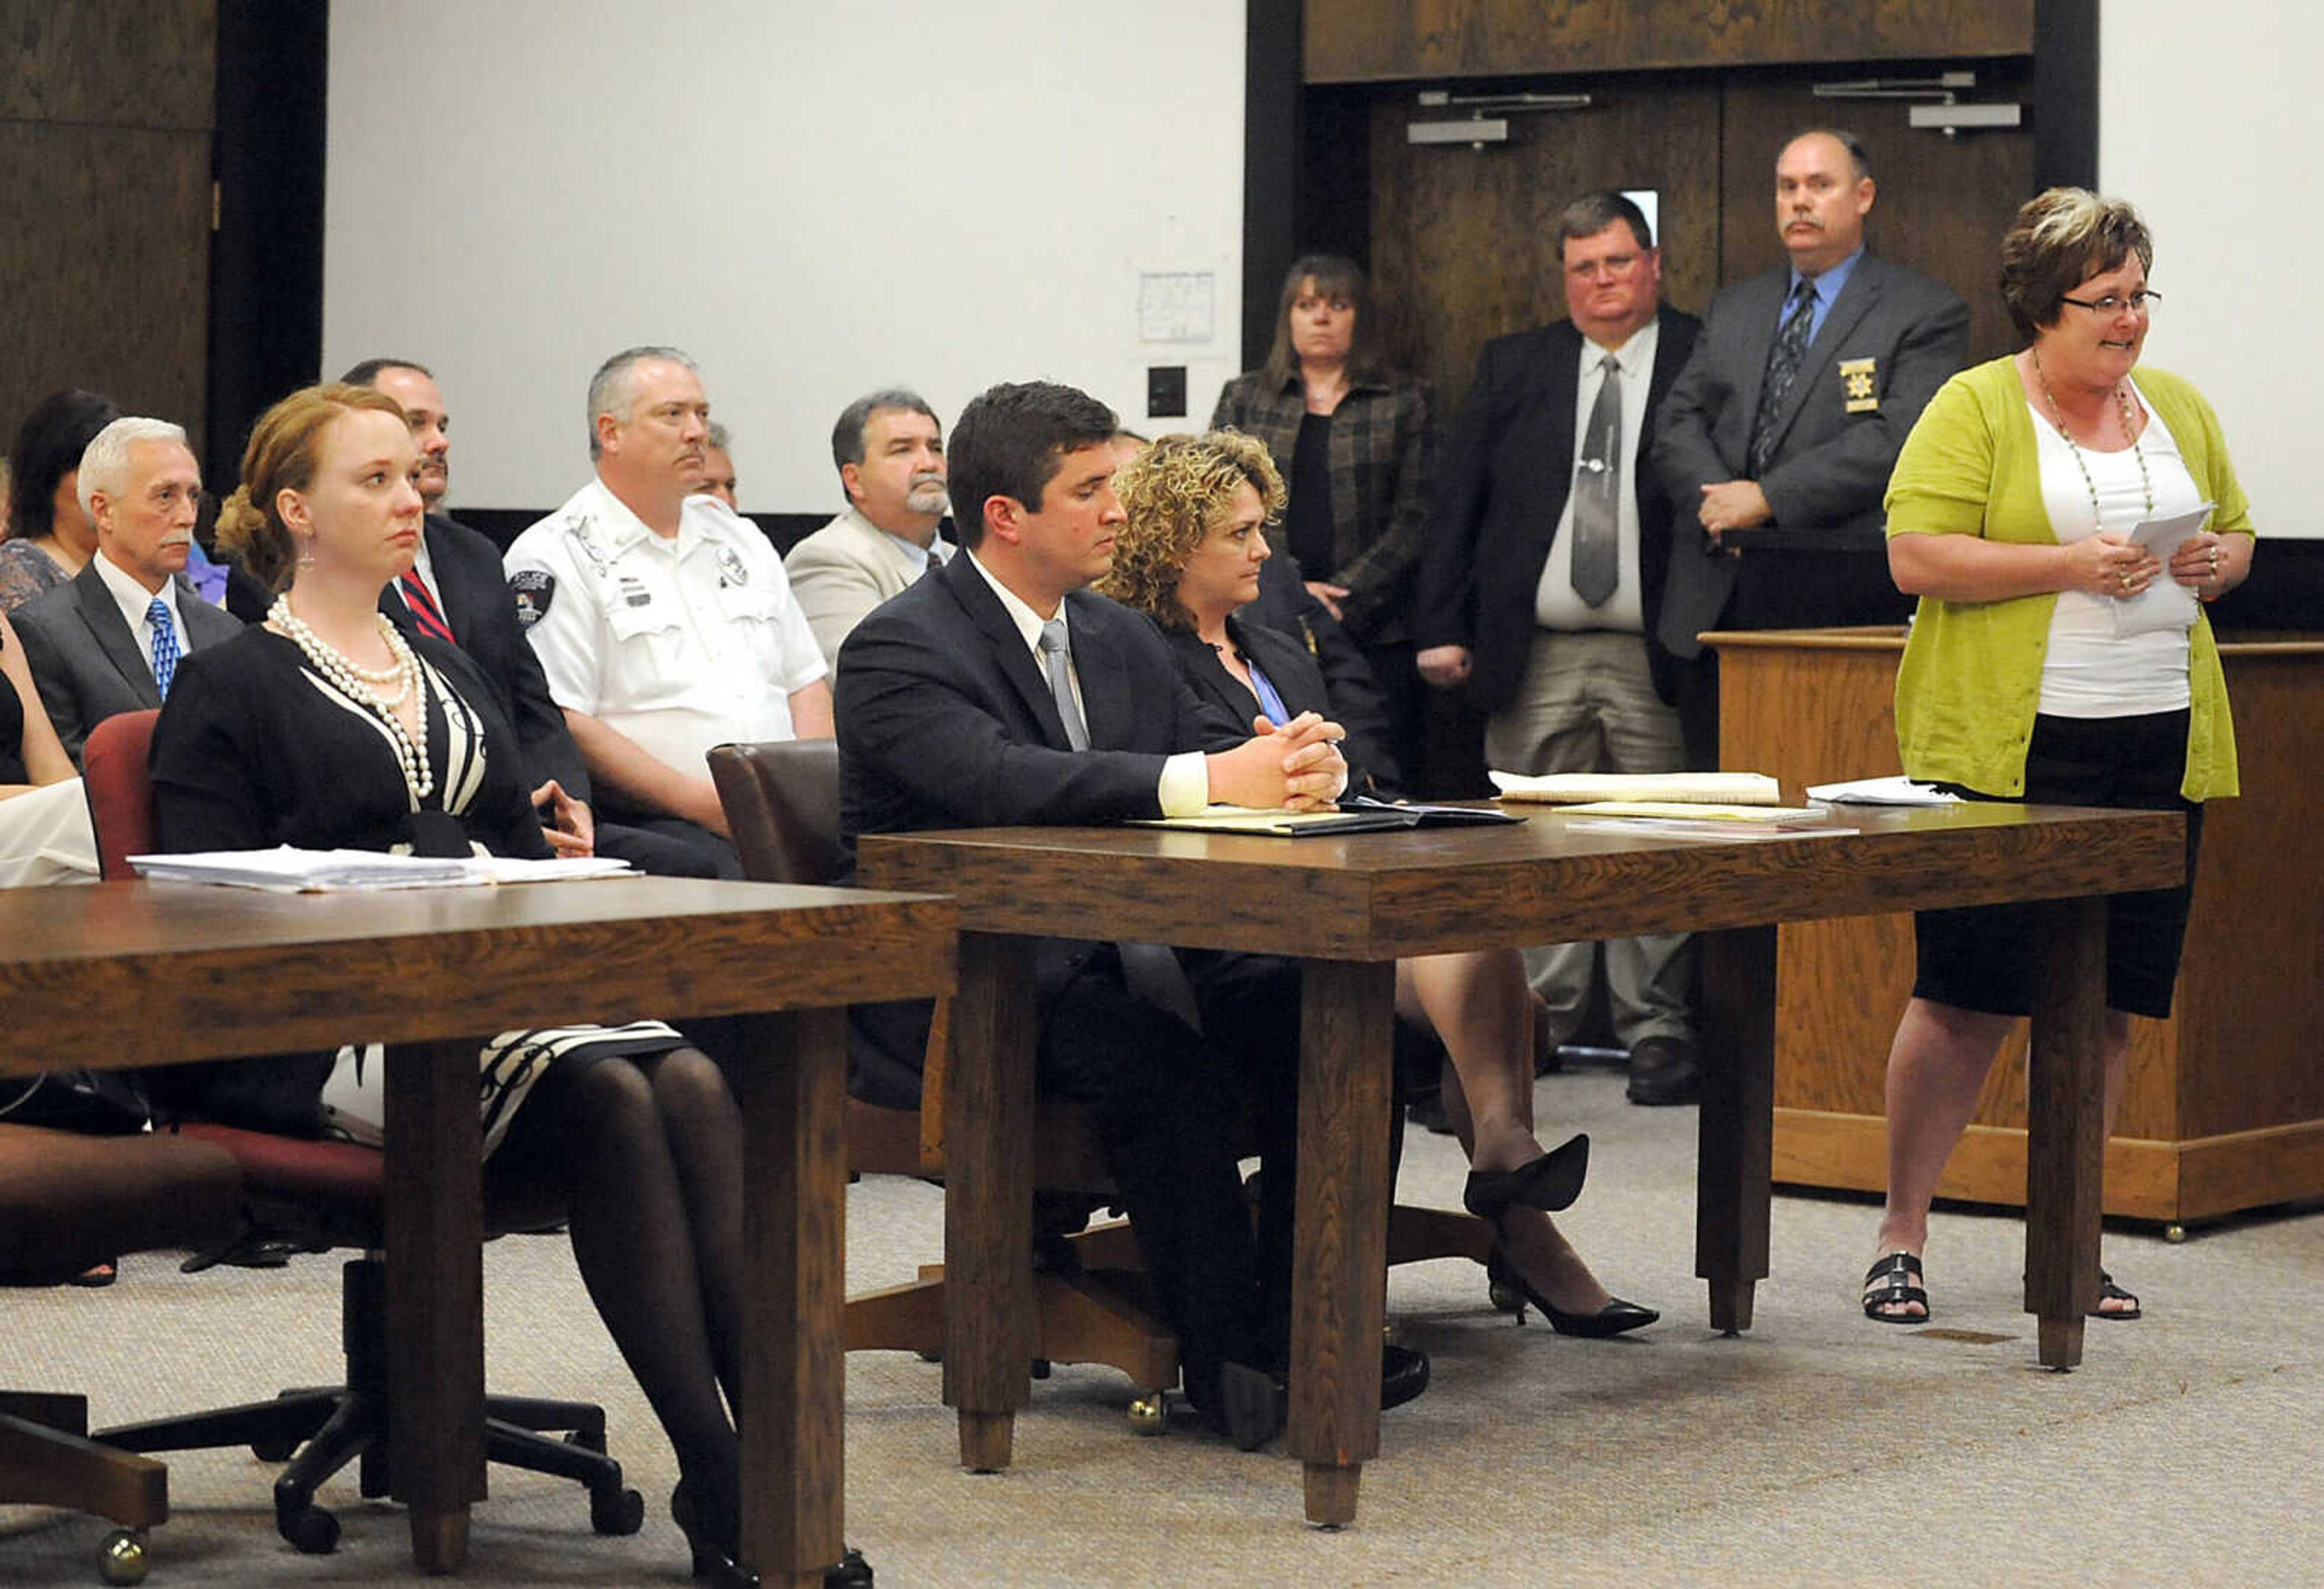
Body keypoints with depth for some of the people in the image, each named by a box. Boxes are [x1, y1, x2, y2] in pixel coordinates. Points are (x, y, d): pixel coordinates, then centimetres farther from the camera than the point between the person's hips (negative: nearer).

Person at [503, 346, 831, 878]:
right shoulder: (555, 558, 0)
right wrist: (703, 803, -14)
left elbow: (806, 681, 23)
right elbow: (561, 724, -9)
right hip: (652, 823, -6)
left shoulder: (740, 539, 24)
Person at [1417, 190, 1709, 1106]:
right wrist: (1442, 627, 2)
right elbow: (1458, 503, 10)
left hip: (1654, 655, -2)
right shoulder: (1511, 369, 12)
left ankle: (1657, 1032, 5)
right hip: (1534, 658, 3)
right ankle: (1537, 1023, 10)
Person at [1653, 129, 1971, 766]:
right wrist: (1719, 498, -9)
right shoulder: (1732, 309, 21)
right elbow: (1679, 422, 13)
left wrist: (1768, 497, -15)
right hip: (1719, 604, 5)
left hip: (1846, 602, -5)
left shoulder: (1924, 312, 1)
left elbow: (1898, 438, -11)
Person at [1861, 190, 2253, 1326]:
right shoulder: (1976, 407, -2)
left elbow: (2236, 539, 23)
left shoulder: (2179, 409, 16)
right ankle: (1900, 1234, 7)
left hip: (2160, 746, 5)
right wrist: (2071, 565, -18)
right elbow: (1917, 555, -10)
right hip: (2008, 749, -5)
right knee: (1967, 996, -4)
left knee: (2107, 1003, 7)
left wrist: (2212, 561, -1)